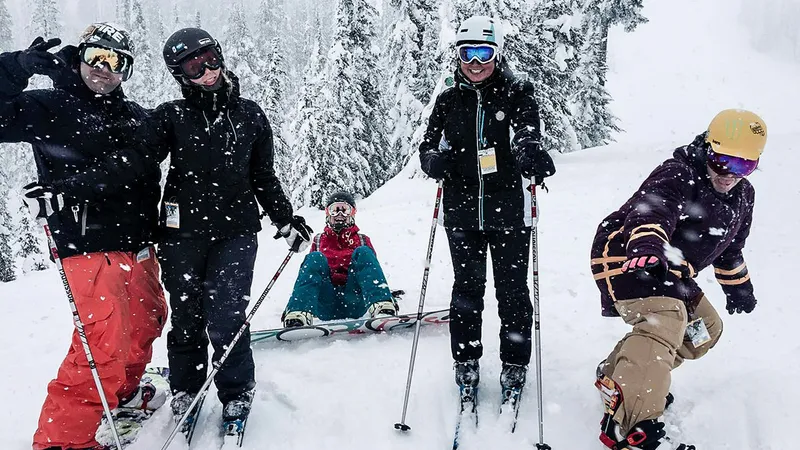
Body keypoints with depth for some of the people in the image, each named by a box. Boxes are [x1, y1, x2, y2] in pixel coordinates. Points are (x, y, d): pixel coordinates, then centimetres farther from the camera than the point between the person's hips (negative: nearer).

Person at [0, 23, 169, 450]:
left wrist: (155, 229, 16)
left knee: (146, 319, 22)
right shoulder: (49, 107, -1)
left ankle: (122, 391, 46)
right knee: (104, 342, -15)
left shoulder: (135, 117, 13)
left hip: (137, 244, 7)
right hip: (89, 245, -7)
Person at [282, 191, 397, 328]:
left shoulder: (362, 240, 26)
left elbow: (371, 264, 17)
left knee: (363, 252, -18)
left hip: (355, 305, 0)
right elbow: (309, 268, 20)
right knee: (315, 258, -21)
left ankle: (381, 307, -43)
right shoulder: (319, 241, 27)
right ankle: (298, 315, -45)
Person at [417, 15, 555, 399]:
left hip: (508, 211, -2)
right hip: (462, 212, 2)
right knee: (467, 288, 8)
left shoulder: (516, 94, 1)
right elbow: (428, 147, 9)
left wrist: (529, 151, -42)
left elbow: (526, 130, -18)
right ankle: (466, 362, 22)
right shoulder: (448, 101, 9)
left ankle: (515, 364, 20)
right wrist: (434, 160, -16)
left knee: (512, 289, 5)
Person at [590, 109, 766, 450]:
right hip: (626, 256, -10)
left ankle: (618, 373, 23)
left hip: (670, 271, 10)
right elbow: (650, 214, -39)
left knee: (705, 328, 17)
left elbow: (729, 244, 26)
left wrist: (738, 286, 34)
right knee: (664, 321, -31)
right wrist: (647, 250, -58)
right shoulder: (676, 176, -19)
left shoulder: (742, 196, 9)